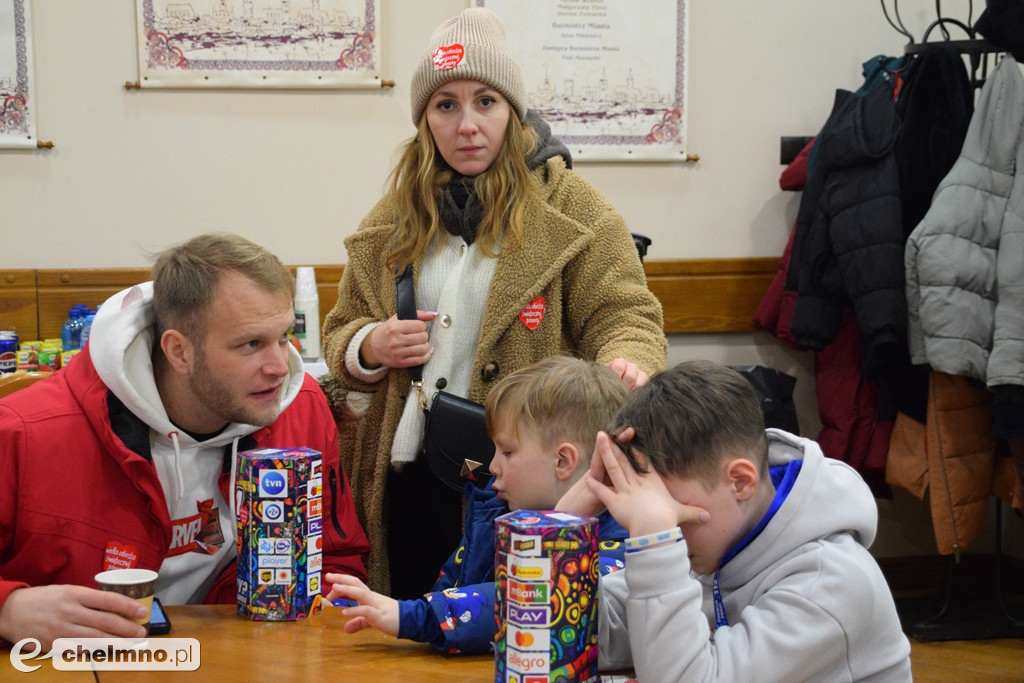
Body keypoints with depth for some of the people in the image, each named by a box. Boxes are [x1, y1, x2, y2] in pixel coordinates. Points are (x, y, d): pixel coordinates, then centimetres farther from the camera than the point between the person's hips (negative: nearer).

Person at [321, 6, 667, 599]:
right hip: (411, 479, 4)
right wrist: (371, 346, -5)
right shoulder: (395, 216, 13)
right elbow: (342, 334, 18)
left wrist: (625, 365, -28)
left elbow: (622, 316, -5)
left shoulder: (572, 209, 0)